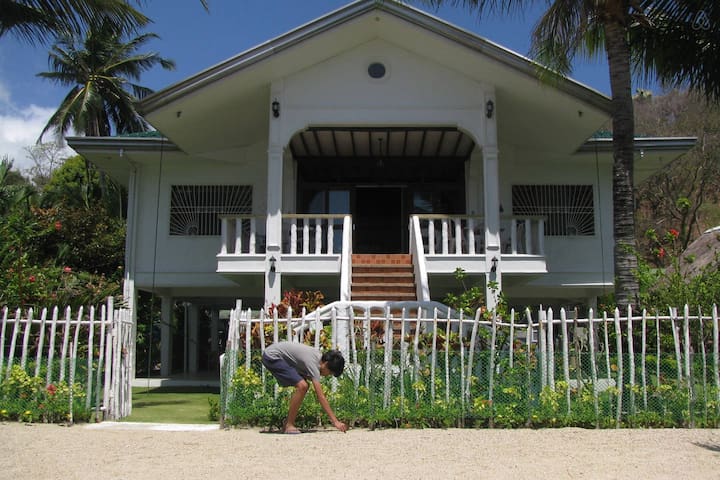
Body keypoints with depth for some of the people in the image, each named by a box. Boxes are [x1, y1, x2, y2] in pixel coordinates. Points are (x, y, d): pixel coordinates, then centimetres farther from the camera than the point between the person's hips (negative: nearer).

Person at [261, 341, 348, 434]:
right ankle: (289, 425, -8)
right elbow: (320, 396, -28)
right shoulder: (313, 363, -24)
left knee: (303, 386, 10)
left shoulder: (318, 357, 2)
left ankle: (287, 424, 16)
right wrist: (335, 421, -28)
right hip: (271, 357, -10)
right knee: (302, 386, -19)